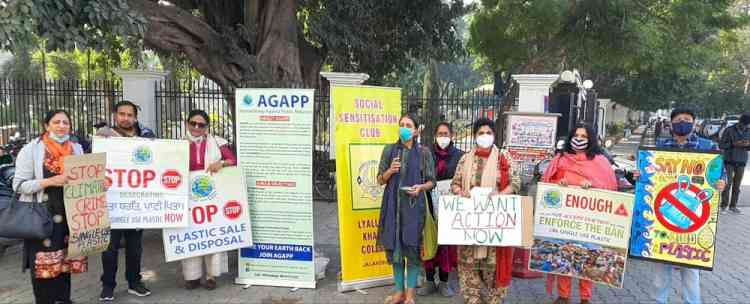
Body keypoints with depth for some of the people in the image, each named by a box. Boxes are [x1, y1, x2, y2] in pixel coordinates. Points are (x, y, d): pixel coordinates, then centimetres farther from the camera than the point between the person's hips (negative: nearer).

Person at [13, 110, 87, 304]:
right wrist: (49, 181, -19)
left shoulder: (77, 149, 10)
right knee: (42, 266, -2)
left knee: (65, 262, 11)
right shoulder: (31, 149, -3)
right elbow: (19, 185, -6)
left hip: (69, 217, 4)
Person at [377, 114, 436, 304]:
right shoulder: (389, 150, 7)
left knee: (412, 247, -1)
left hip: (414, 205, -2)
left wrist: (421, 187, -15)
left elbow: (432, 181, 5)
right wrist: (390, 171, -10)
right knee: (394, 246, 7)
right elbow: (380, 180, 9)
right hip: (393, 204, 2)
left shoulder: (423, 152, 3)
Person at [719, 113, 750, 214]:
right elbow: (721, 145, -6)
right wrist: (734, 144, -20)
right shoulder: (729, 130, -6)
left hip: (741, 162, 3)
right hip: (729, 161, -3)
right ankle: (724, 206, 4)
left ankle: (733, 206, 12)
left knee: (737, 185, 4)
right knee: (727, 183, -5)